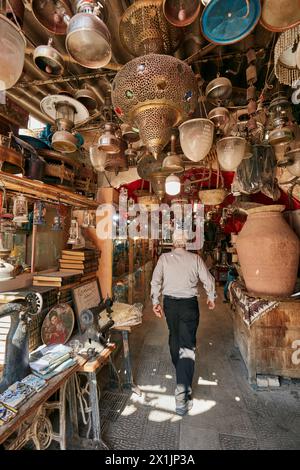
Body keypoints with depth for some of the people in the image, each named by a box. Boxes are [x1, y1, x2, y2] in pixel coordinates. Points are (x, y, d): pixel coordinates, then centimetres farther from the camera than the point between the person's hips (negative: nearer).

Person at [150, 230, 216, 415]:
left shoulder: (164, 258, -3)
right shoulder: (195, 258, -6)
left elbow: (155, 281, -5)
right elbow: (208, 280, -2)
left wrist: (155, 302, 4)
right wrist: (211, 297, 14)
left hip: (170, 303, 3)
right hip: (189, 304, -2)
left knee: (174, 337, 26)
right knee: (187, 346, 2)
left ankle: (179, 368, 51)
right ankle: (182, 394, 2)